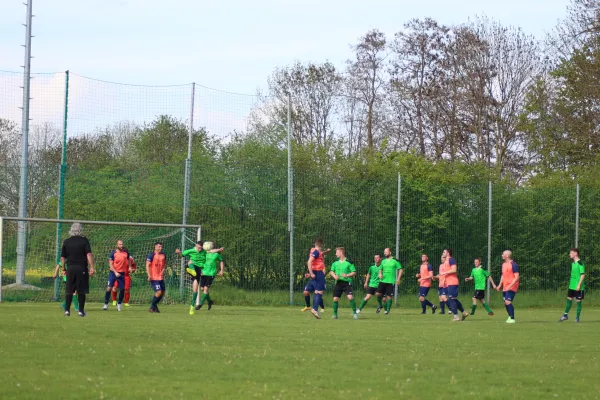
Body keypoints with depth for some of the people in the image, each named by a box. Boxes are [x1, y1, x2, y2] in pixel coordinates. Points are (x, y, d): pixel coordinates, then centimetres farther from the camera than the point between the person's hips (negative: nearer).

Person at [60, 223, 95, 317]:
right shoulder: (84, 240, -3)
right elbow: (89, 254, -10)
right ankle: (81, 311, 3)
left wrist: (64, 268, 19)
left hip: (70, 268, 2)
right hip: (82, 268, -2)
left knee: (69, 291, 8)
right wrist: (92, 267, -11)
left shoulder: (66, 242, 6)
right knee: (81, 291, 3)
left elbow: (62, 257, 9)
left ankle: (67, 310, 6)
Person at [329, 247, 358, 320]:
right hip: (338, 283, 4)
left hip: (347, 282, -4)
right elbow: (331, 271, 18)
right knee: (335, 299, -2)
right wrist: (334, 276, -3)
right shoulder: (335, 263, 11)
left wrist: (347, 275, -20)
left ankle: (354, 313, -6)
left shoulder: (348, 262, -4)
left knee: (350, 297, -19)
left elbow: (354, 272, -4)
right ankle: (335, 314, 14)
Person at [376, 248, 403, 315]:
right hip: (383, 281, 4)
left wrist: (398, 279, -7)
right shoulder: (383, 261, 13)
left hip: (391, 281, -4)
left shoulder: (395, 261, -2)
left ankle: (388, 309, 9)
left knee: (389, 296, -3)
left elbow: (400, 269, 0)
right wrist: (380, 274, 2)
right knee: (378, 294, -7)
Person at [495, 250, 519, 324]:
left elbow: (517, 277, -16)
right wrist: (500, 285, 19)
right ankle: (510, 317, 24)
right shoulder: (504, 264, 15)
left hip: (511, 287, -9)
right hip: (505, 287, 9)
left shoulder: (513, 265, -12)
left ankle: (512, 319, -13)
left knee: (508, 301, -18)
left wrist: (510, 286, -24)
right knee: (506, 303, 10)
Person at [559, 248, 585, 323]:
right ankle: (565, 315, 20)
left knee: (578, 301, 1)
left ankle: (577, 317, 8)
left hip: (578, 287, -8)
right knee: (569, 299, 11)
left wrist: (579, 285, -21)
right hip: (572, 286, 8)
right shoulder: (573, 263, 11)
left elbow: (583, 275, -17)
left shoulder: (580, 263, -14)